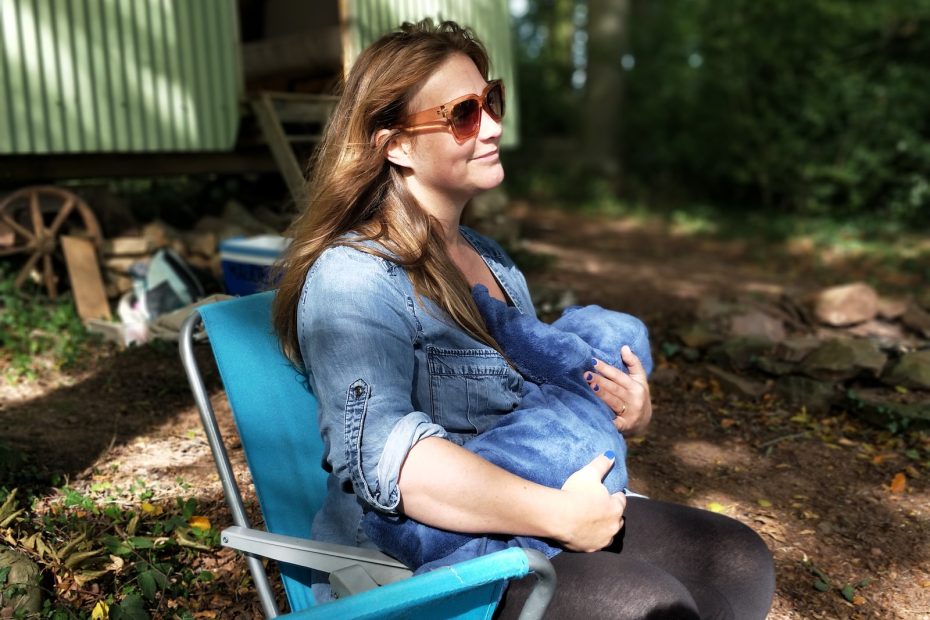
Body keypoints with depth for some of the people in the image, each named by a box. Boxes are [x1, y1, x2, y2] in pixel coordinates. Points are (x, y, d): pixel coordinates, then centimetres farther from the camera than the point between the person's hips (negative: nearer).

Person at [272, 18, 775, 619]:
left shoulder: (492, 260, 13)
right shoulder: (352, 277, -16)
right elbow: (380, 450, -30)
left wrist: (627, 410, 2)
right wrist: (558, 514, -28)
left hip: (519, 523, 8)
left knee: (739, 560, -3)